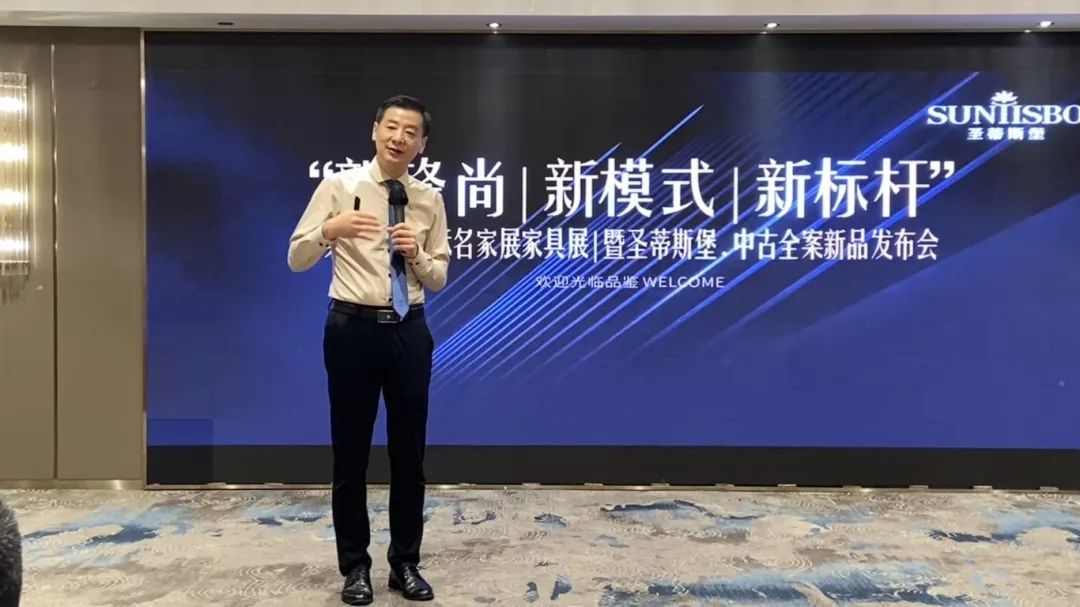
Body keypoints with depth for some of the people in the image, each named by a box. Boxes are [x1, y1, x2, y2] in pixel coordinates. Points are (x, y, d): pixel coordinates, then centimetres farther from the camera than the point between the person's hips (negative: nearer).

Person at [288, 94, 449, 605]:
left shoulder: (430, 200, 5)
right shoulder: (339, 185, -2)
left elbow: (439, 279, 8)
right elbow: (296, 259, -3)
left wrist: (417, 254, -12)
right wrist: (329, 230, -22)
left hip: (409, 332, 3)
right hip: (354, 329, -2)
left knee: (409, 452, 10)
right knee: (350, 454, 7)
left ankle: (405, 563, 27)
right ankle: (355, 566, 24)